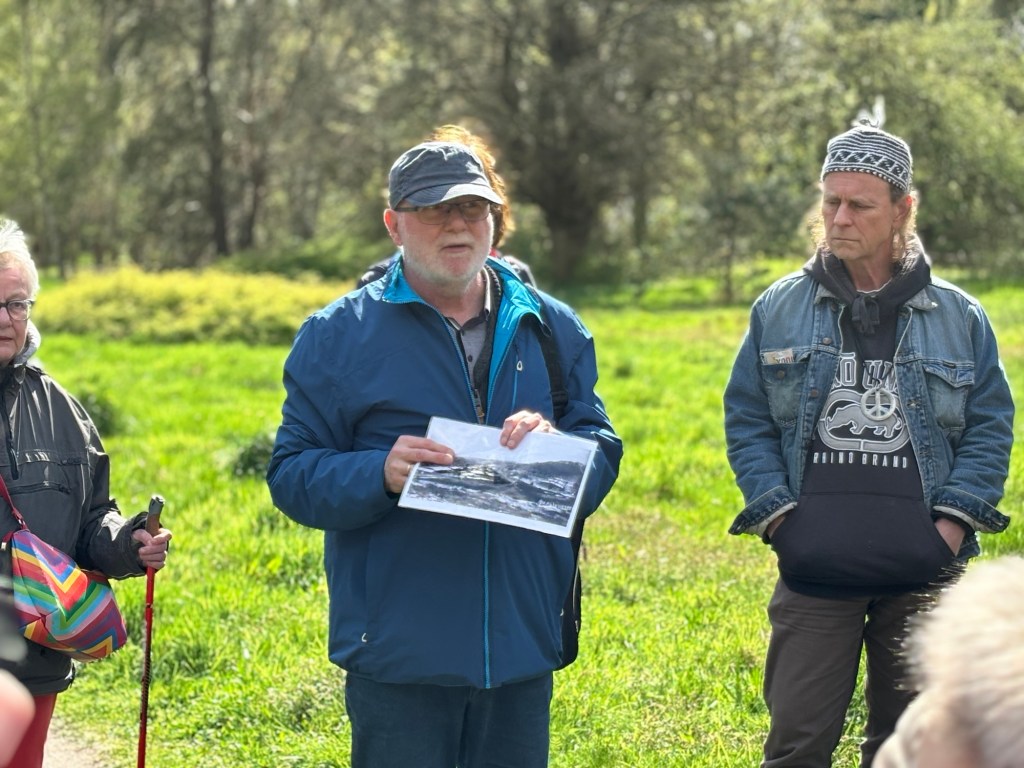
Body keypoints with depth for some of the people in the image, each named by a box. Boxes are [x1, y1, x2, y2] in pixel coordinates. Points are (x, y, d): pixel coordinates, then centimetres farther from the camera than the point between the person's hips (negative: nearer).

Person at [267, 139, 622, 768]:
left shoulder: (553, 330, 10)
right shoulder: (339, 336, 0)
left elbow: (604, 456, 9)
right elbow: (292, 475, -3)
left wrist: (556, 448, -14)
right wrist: (381, 474, -22)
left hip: (524, 646, 4)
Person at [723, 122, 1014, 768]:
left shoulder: (959, 317, 5)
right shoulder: (779, 310, 6)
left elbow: (991, 428, 7)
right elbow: (747, 420, 8)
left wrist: (953, 521, -4)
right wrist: (777, 515, -3)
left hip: (924, 576, 0)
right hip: (812, 573, 0)